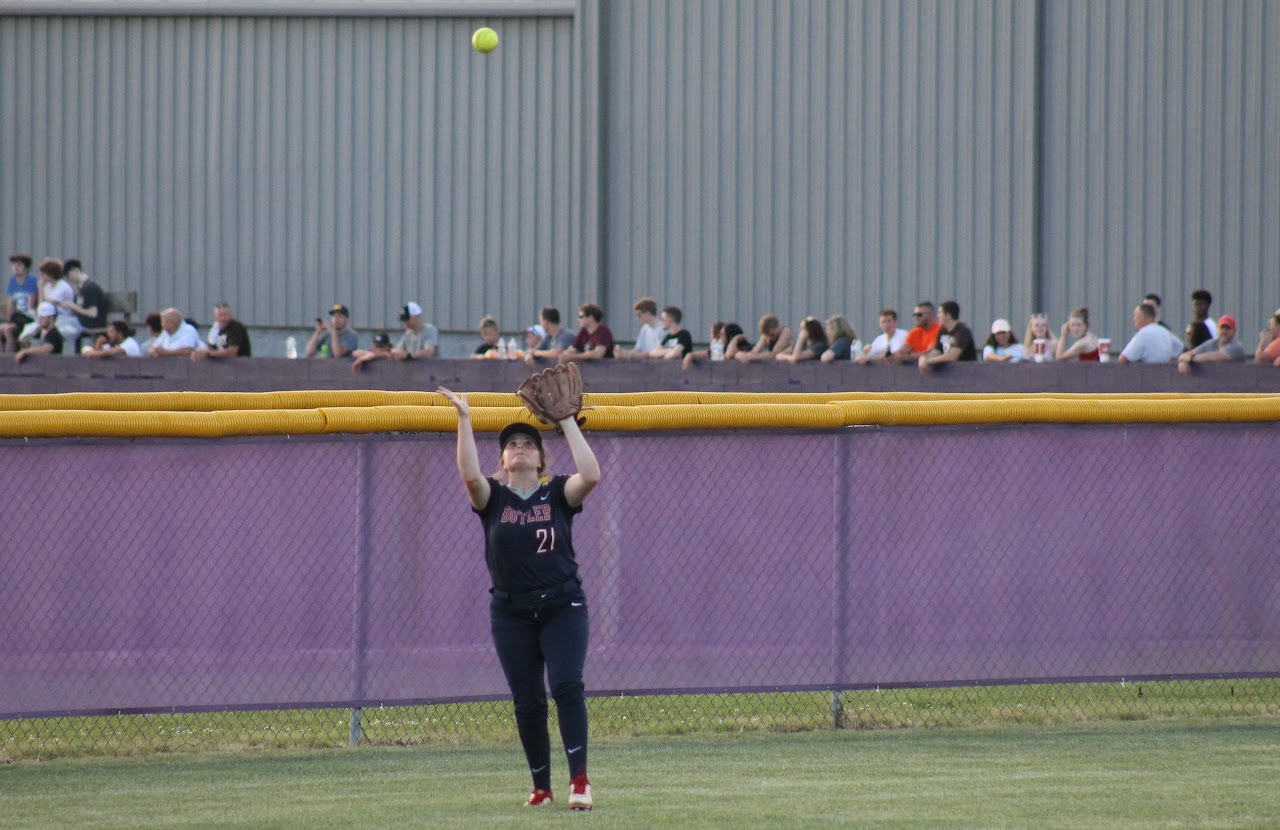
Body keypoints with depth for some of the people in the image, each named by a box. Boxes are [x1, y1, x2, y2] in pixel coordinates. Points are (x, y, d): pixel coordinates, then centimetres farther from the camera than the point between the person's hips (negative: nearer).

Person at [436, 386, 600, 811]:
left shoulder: (558, 494, 3)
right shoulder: (493, 498, 5)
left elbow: (591, 475, -16)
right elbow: (470, 474, -16)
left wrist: (567, 423, -13)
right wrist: (464, 420, -20)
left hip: (563, 608, -2)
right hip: (511, 614, 2)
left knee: (567, 685, -19)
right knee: (528, 703, 4)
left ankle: (580, 780, -21)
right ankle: (541, 788, 15)